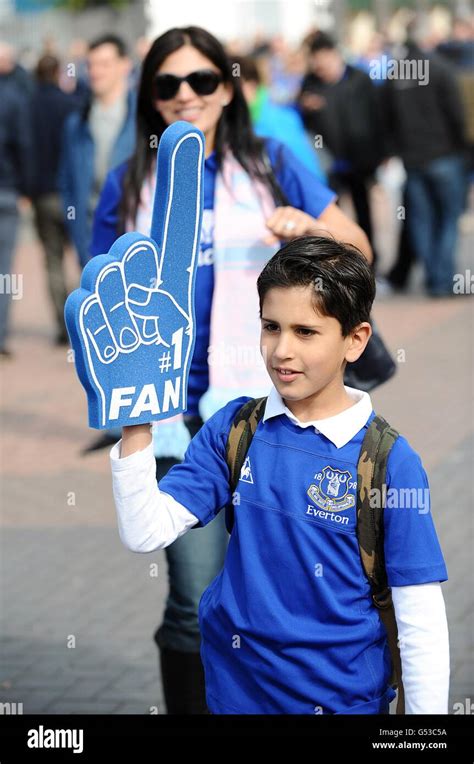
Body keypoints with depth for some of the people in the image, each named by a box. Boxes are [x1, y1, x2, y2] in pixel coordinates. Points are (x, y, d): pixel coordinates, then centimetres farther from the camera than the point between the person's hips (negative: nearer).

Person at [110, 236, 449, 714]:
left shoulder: (389, 460, -13)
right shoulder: (233, 428, -3)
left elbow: (420, 619, -11)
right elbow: (146, 532, -10)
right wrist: (135, 426, -22)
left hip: (342, 694, -3)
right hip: (235, 689, 4)